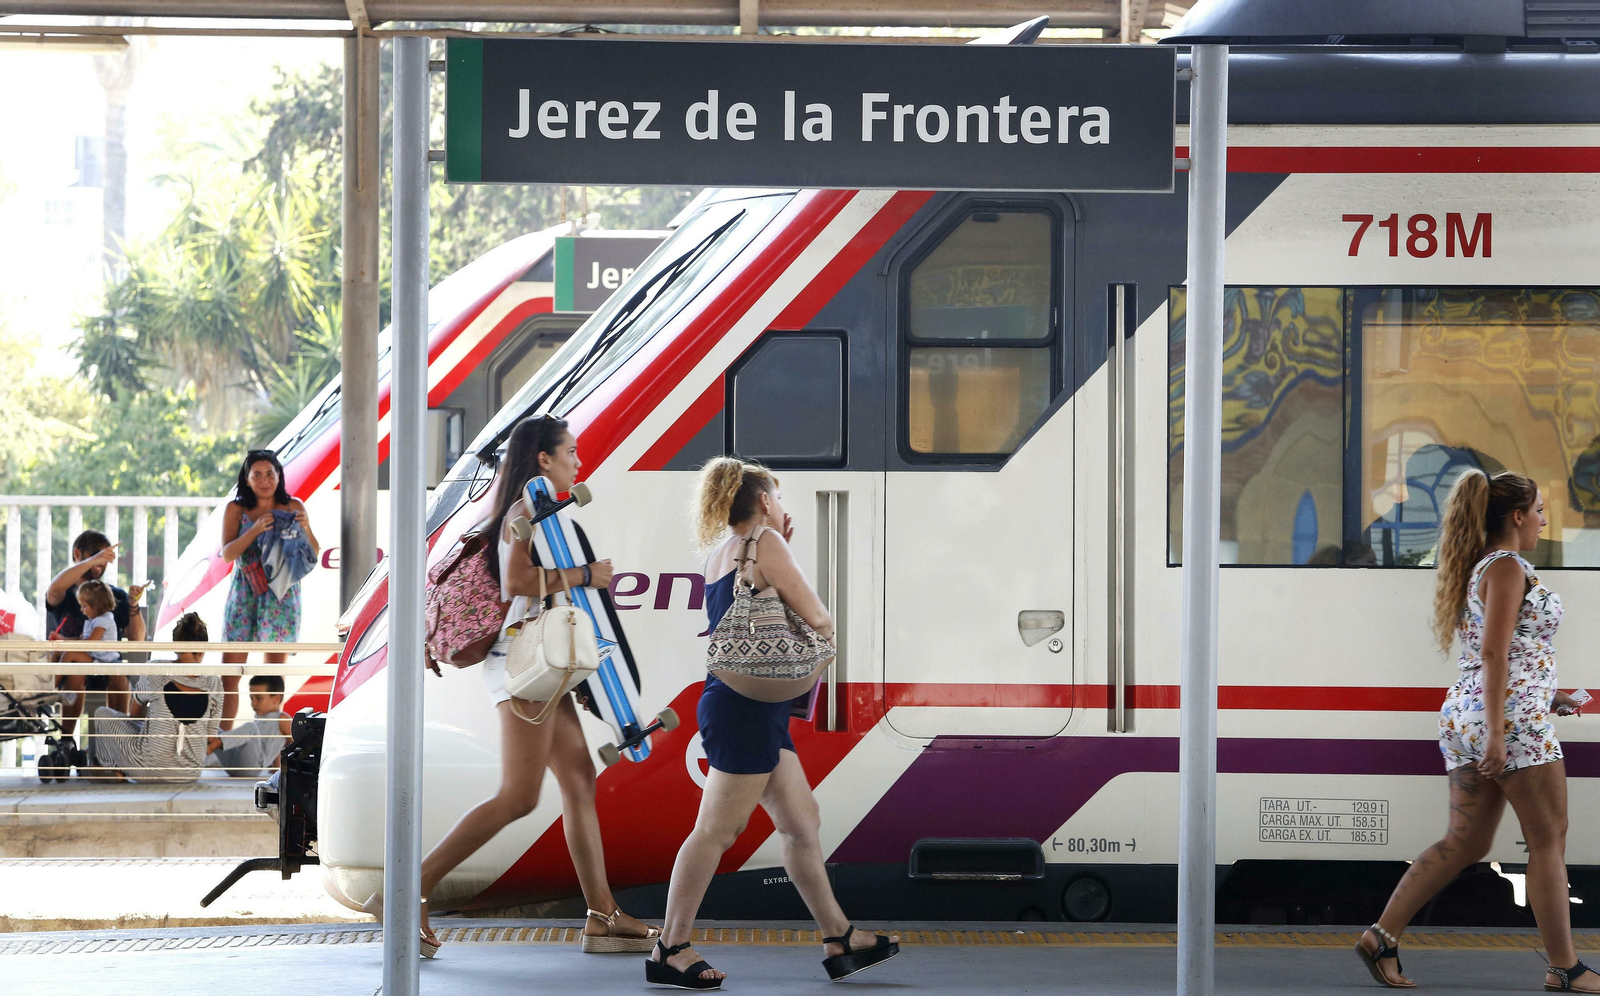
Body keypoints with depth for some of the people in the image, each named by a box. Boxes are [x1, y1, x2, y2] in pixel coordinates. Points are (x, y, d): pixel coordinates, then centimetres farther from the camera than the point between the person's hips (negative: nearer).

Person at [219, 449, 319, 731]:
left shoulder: (293, 507, 5)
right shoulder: (236, 509, 2)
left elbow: (314, 555, 7)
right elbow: (227, 554, -8)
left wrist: (306, 528, -12)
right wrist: (255, 529, -21)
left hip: (281, 595, 0)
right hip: (244, 594, 0)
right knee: (229, 673, -4)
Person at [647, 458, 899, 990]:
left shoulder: (720, 557, 16)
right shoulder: (765, 542, -9)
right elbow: (816, 618, -13)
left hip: (758, 708, 10)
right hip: (746, 707, -10)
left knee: (803, 822, 12)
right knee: (718, 828, -8)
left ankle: (838, 941, 16)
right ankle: (670, 950, -6)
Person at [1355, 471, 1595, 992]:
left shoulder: (1478, 567, 17)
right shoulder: (1507, 568, -11)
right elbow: (1494, 654, -19)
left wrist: (1544, 695, 23)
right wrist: (1497, 733, -23)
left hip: (1465, 714, 9)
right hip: (1513, 716, -9)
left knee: (1465, 842, 10)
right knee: (1548, 842, -1)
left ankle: (1383, 936, 4)